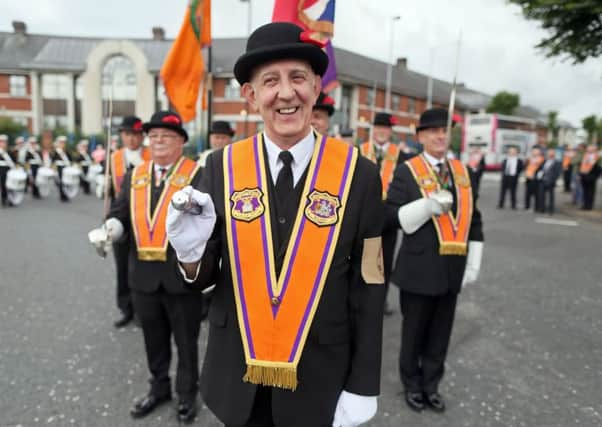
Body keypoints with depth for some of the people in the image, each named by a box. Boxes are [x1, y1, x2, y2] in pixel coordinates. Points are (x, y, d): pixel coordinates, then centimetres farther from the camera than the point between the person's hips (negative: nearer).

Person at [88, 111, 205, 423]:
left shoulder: (199, 174, -7)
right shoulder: (133, 176, 10)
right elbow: (120, 213, 9)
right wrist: (109, 229, -12)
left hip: (182, 275, -5)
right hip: (143, 275, 5)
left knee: (186, 341, 13)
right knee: (154, 339, 22)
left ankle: (186, 394, 35)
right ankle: (159, 387, 44)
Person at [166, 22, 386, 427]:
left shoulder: (359, 174, -12)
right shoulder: (222, 168, -8)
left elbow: (368, 290, -7)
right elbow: (205, 276, -1)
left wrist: (362, 386, -3)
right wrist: (191, 251, -22)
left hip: (319, 380, -1)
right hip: (236, 377, 2)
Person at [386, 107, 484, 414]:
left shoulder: (462, 171, 9)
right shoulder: (407, 171, -6)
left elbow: (473, 220, 11)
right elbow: (392, 215, -12)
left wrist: (473, 263, 6)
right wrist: (429, 205, -26)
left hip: (453, 267, 5)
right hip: (419, 267, -4)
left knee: (441, 331, 16)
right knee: (415, 331, 12)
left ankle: (431, 385, 36)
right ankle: (412, 385, 33)